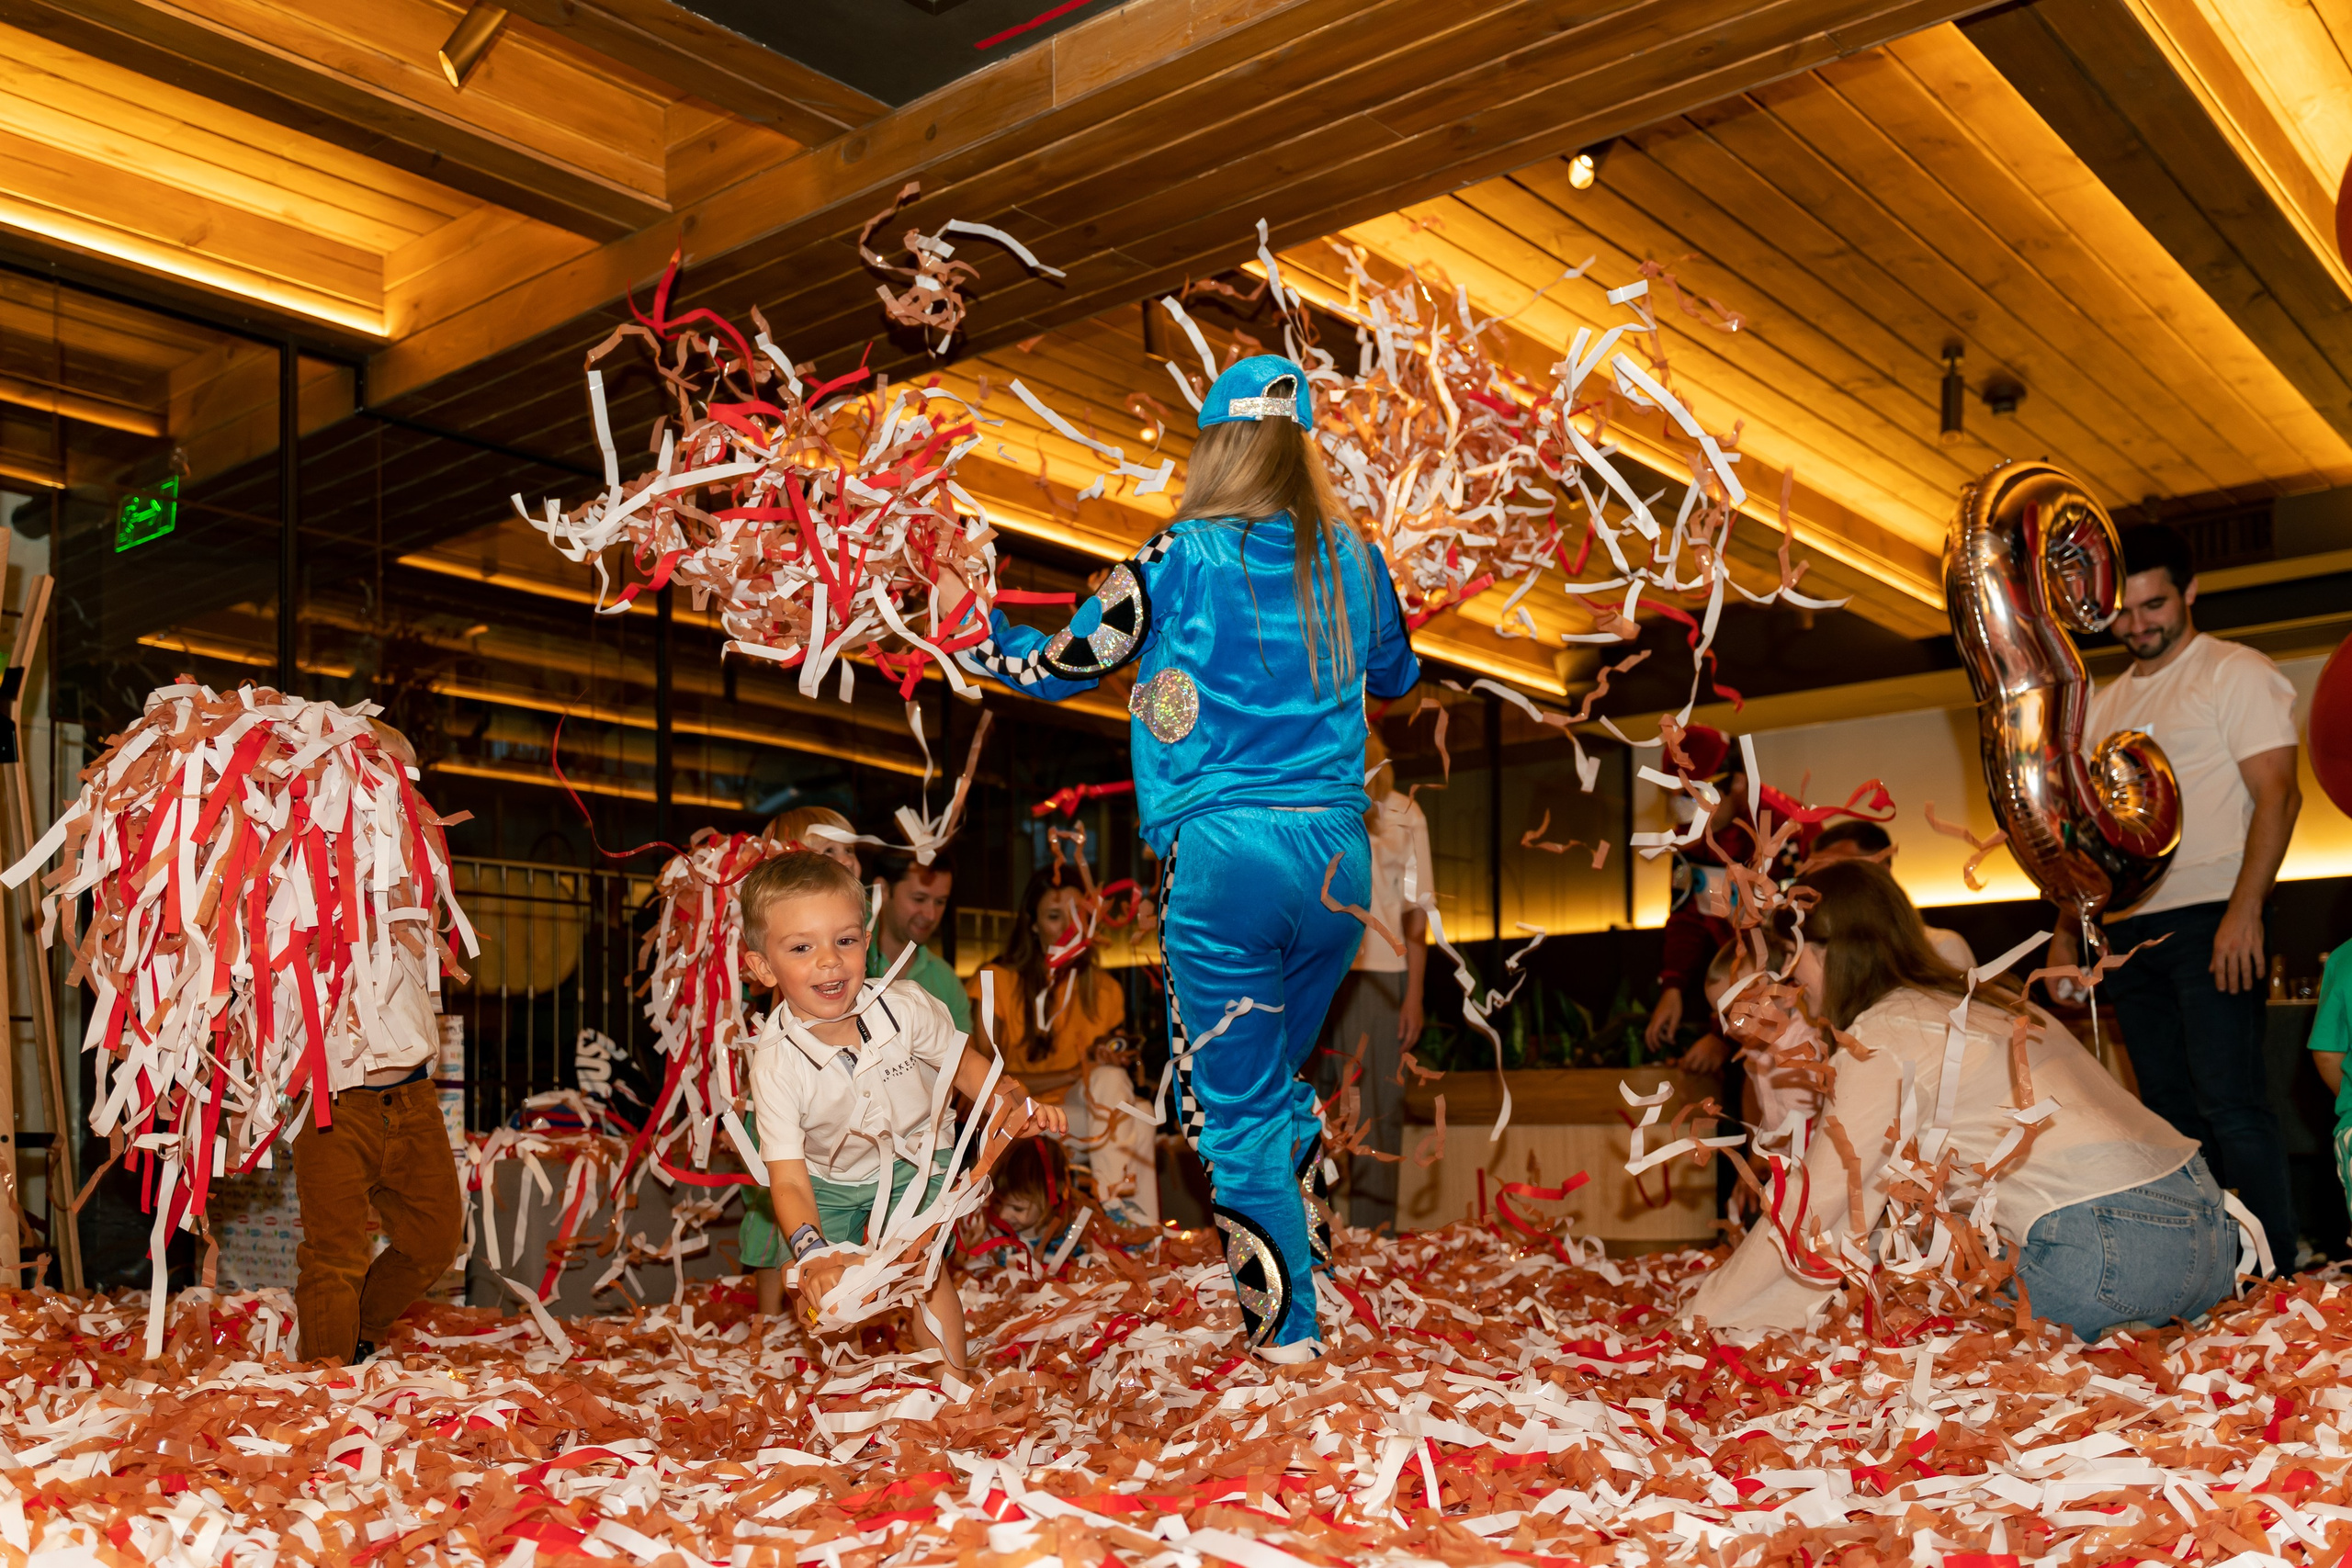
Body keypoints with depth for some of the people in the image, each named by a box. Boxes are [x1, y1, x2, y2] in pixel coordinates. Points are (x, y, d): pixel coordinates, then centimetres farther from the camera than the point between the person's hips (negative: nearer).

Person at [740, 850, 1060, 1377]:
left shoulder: (907, 1007, -26)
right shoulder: (775, 1063, -31)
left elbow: (961, 1061, -3)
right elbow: (789, 1180, -32)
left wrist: (1014, 1102, -20)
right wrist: (813, 1252, -49)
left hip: (914, 1159, 0)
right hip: (827, 1178, 0)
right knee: (819, 1290, -2)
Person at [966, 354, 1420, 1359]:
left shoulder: (1181, 560, -5)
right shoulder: (1354, 561, 7)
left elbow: (1061, 668, 6)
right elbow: (1397, 677, 26)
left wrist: (974, 629, 25)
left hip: (1224, 854, -4)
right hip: (1339, 857, 5)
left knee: (1237, 1105, 7)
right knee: (1278, 1074, 24)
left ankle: (1286, 1332, 14)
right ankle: (1313, 1266, 29)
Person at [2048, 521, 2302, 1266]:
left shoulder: (2234, 673, 1)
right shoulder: (2104, 704, 21)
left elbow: (2278, 794, -9)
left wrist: (2244, 911, -20)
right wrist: (2067, 930, 14)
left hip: (2208, 920, -7)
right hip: (2129, 928, 7)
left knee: (2230, 1105, -11)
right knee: (2171, 1114, 7)